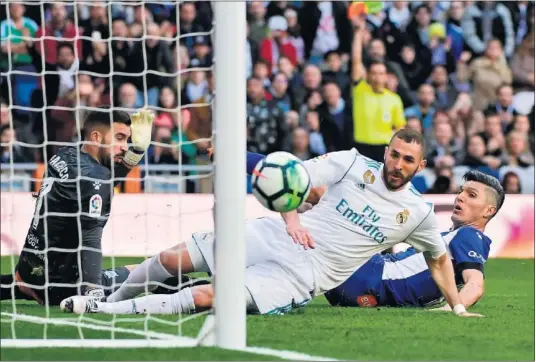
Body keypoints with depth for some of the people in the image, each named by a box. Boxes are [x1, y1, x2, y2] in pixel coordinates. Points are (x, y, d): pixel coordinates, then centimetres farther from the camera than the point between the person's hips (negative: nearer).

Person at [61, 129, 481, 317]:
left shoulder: (418, 212, 2)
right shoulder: (353, 164, 1)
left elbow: (440, 257, 18)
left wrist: (458, 306, 13)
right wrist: (291, 218, -17)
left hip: (301, 276, -2)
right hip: (275, 239, 2)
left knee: (203, 297, -23)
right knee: (172, 259, -6)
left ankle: (101, 312, -14)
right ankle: (110, 298, 23)